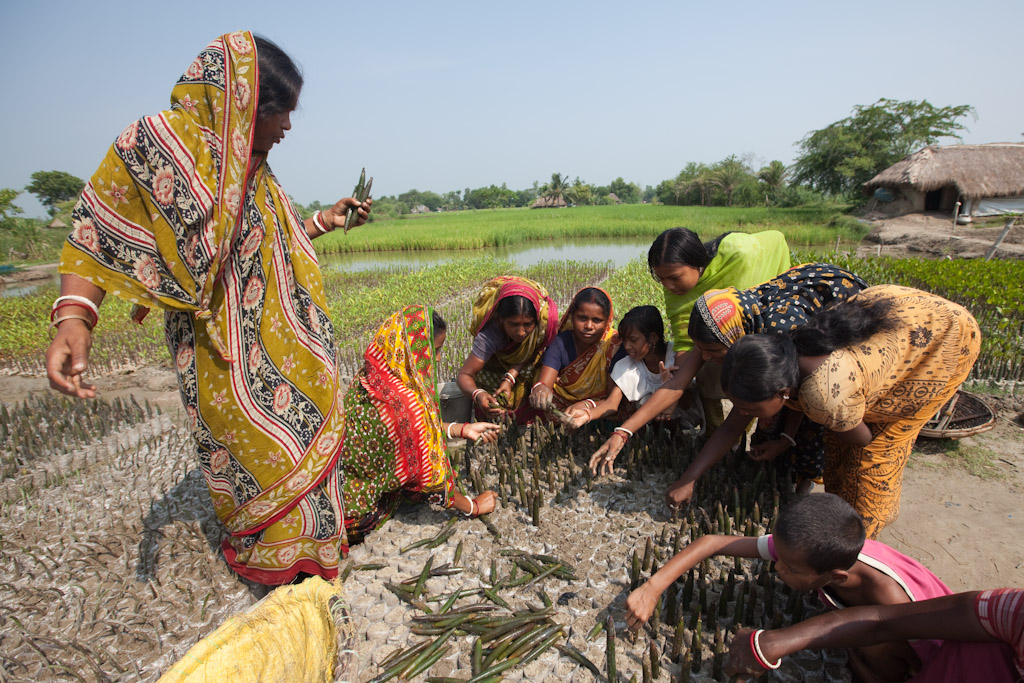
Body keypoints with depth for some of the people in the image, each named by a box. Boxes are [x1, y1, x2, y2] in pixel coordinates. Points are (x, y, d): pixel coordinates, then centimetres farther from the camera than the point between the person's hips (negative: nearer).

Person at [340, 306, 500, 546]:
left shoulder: (373, 376, -6)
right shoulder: (403, 402, -31)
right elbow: (430, 480, -21)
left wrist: (463, 429, 8)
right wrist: (472, 507, -6)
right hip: (353, 518, -7)